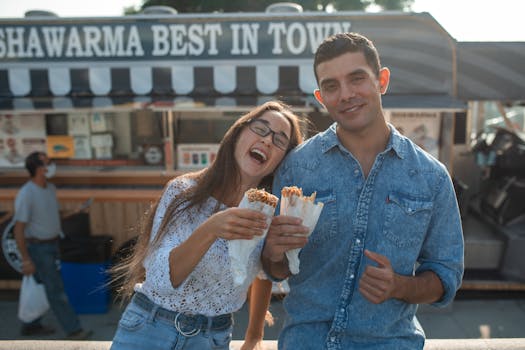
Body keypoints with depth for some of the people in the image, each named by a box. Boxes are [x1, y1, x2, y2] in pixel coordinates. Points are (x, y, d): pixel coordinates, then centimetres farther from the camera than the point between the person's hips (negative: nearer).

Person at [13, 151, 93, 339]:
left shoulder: (50, 188, 4)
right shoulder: (26, 195, -20)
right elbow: (18, 230, -19)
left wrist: (69, 214, -2)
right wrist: (26, 259, -18)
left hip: (52, 244, 8)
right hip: (38, 248, -8)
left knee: (41, 286, 19)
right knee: (56, 290, -2)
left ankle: (31, 325, 35)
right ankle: (73, 330, 7)